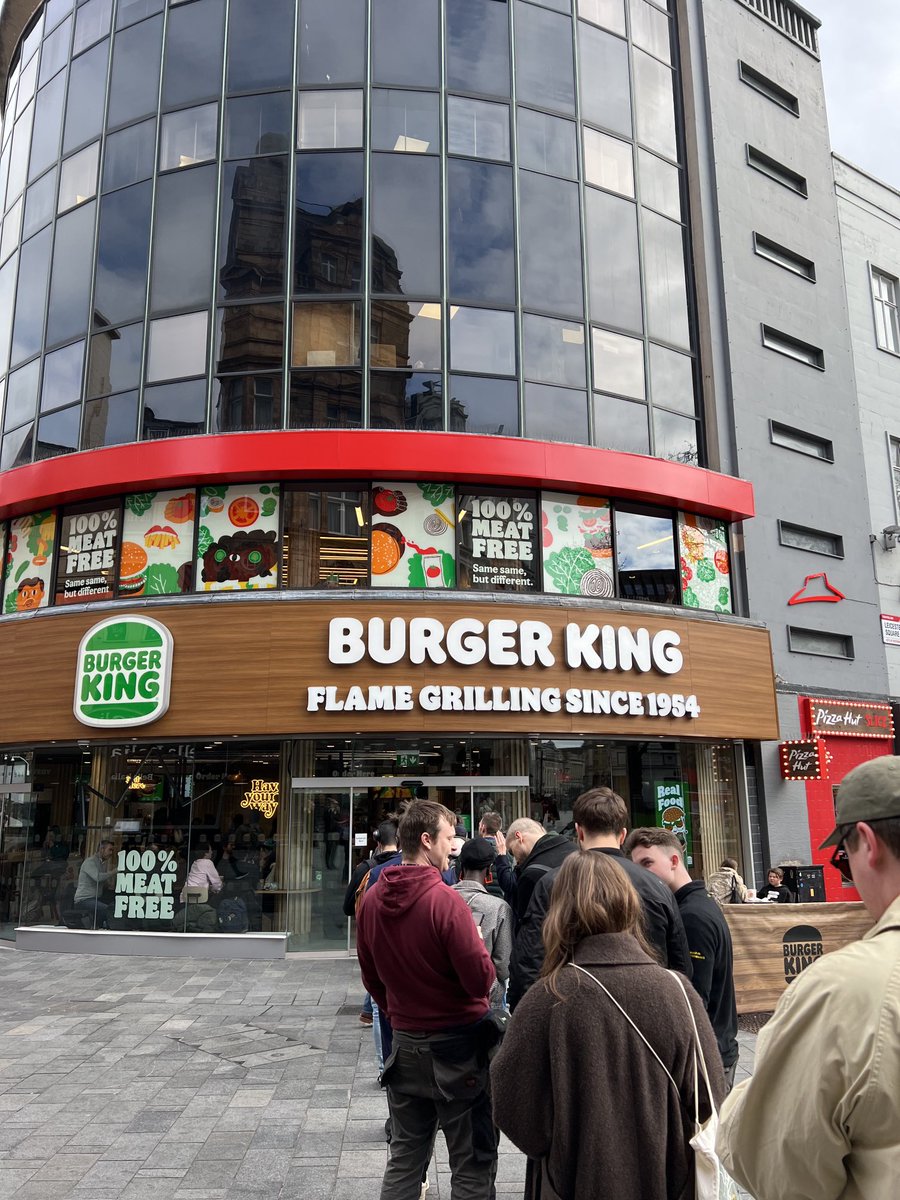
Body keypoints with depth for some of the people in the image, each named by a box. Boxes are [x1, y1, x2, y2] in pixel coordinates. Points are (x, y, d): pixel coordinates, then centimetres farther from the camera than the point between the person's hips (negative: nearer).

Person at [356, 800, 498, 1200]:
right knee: (472, 1165, 10)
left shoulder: (371, 899, -2)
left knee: (404, 1160, 19)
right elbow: (481, 980, -20)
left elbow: (371, 977, 9)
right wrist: (478, 946, -2)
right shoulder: (445, 900, -22)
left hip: (404, 1044, 6)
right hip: (458, 1044, -6)